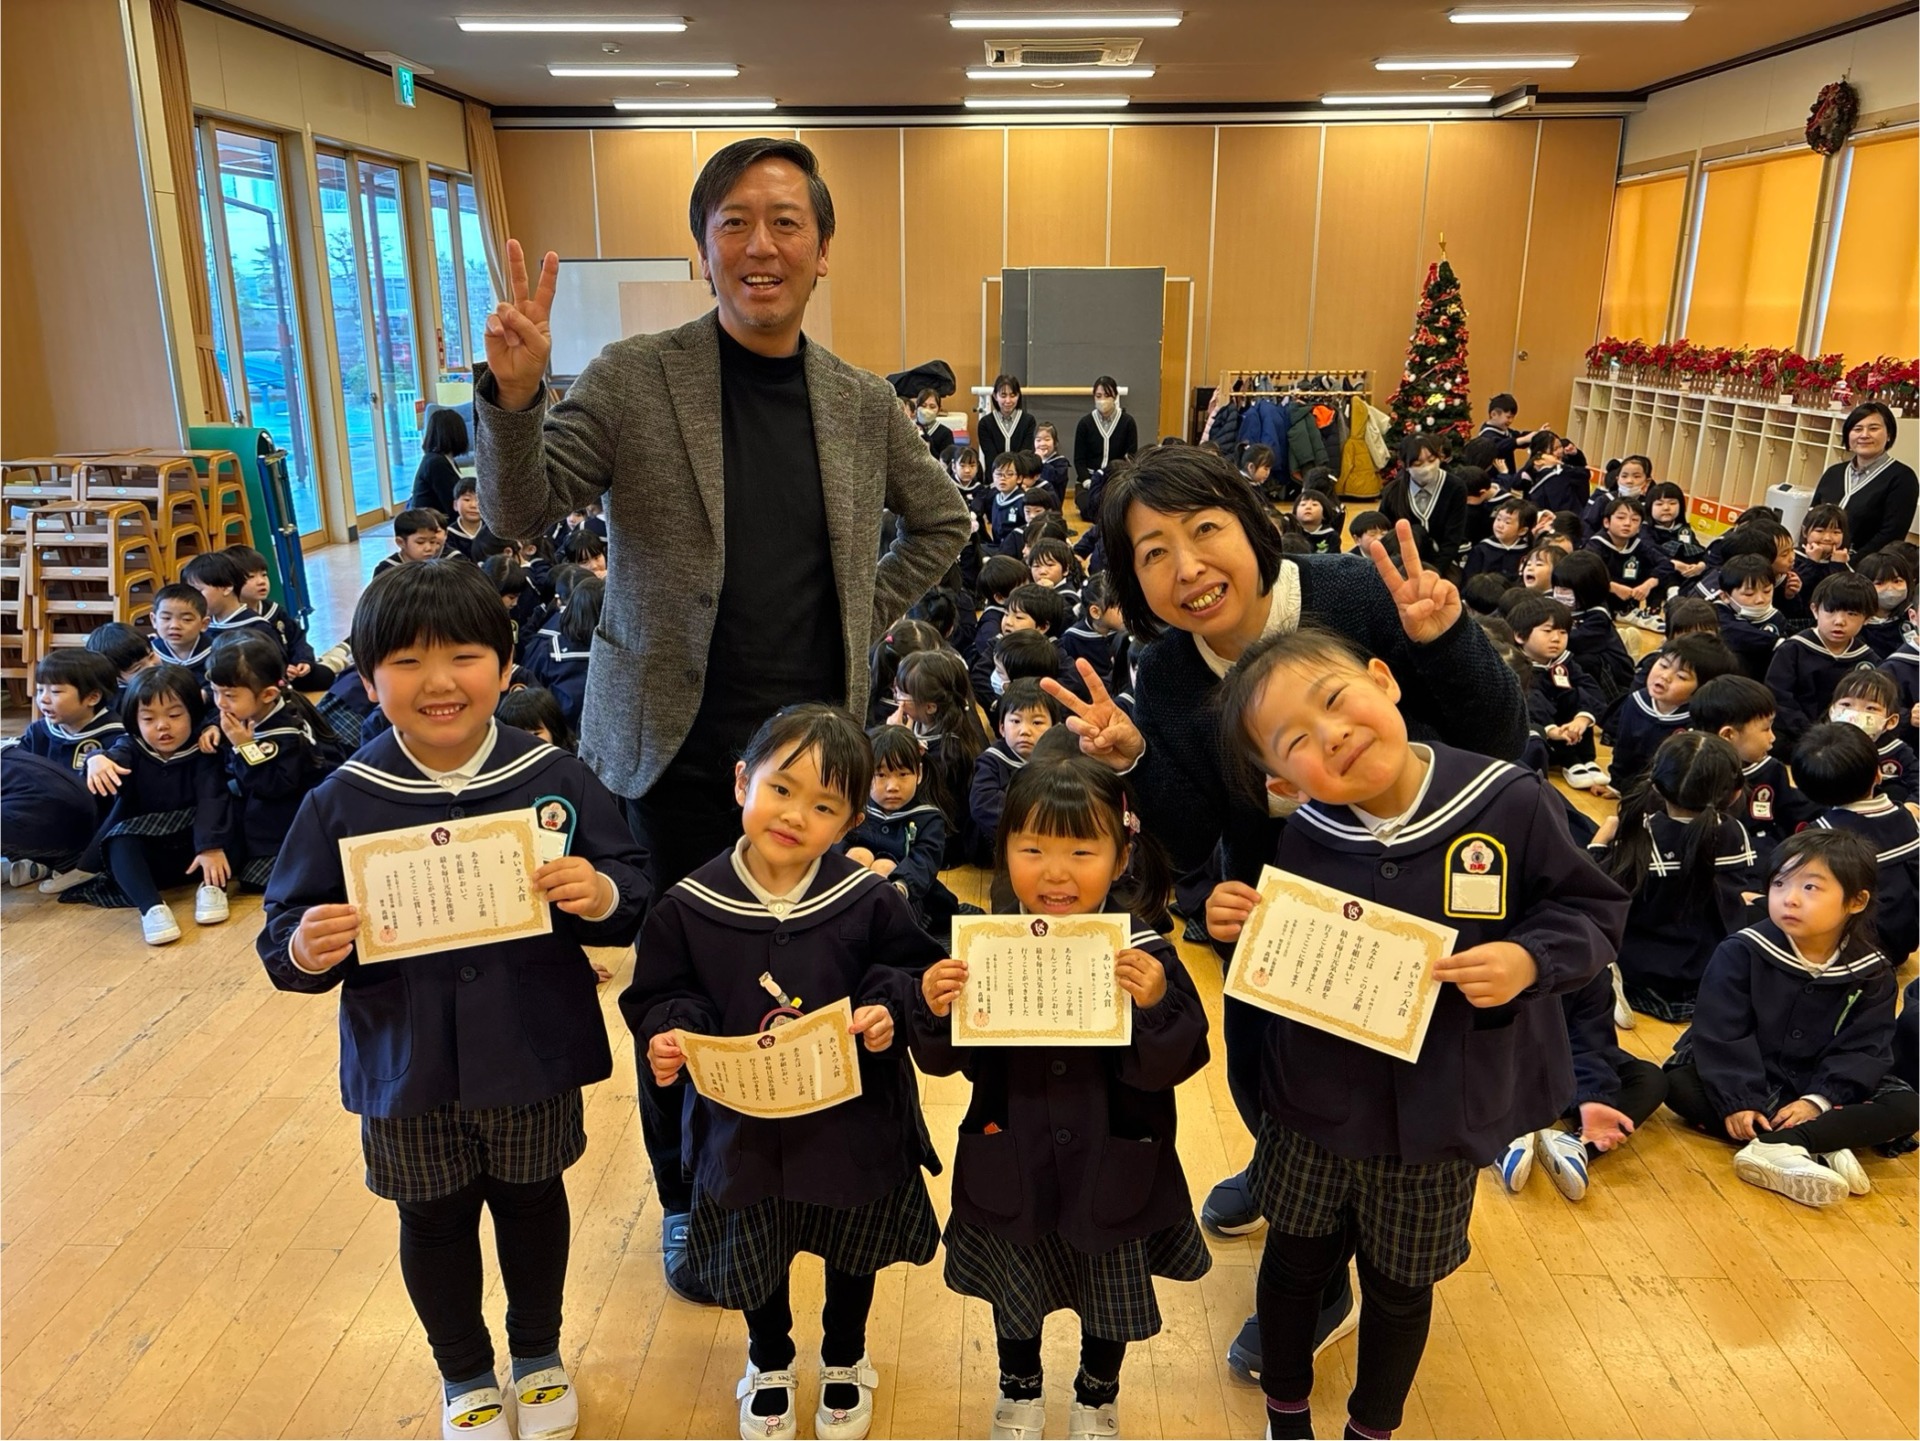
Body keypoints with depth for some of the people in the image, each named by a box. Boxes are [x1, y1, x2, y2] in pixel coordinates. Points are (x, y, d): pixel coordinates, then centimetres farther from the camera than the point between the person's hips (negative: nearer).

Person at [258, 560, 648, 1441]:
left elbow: (636, 894, -7)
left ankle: (539, 1355, 48)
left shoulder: (555, 780, -10)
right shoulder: (343, 802, -9)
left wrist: (601, 895, -28)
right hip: (405, 1069, 0)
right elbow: (285, 931, -4)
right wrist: (304, 951, -26)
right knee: (433, 1222, 18)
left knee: (532, 1202, 21)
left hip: (533, 1061, 0)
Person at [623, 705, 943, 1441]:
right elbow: (658, 994, -4)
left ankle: (845, 1362, 52)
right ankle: (769, 1365, 52)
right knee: (754, 1259, 22)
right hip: (742, 1125, 0)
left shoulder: (870, 902, -16)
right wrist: (668, 1035, -24)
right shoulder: (690, 905, -14)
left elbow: (916, 974, -6)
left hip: (852, 1124, 0)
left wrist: (890, 1009, -26)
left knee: (852, 1255, 23)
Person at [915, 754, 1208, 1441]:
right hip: (1011, 1167, 1)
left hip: (1111, 1170, -1)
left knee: (1112, 1302, 23)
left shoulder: (1143, 955, -19)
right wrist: (934, 1013, -28)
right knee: (1014, 1292, 24)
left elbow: (1168, 1067, -19)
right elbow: (944, 1060, -7)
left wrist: (1155, 1007, -37)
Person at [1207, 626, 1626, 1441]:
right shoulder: (1301, 840, -14)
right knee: (1295, 1264, 21)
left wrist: (1531, 960, -26)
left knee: (1399, 1288, 21)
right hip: (1313, 1107, 1)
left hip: (1439, 1118, -1)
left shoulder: (1511, 804, -21)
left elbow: (1594, 911, -8)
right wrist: (1235, 929, -19)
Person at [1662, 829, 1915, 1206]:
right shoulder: (1742, 952, -13)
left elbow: (1863, 1049, -11)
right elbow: (1722, 1036, -16)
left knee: (1905, 1107, -20)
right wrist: (1738, 1102, -26)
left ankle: (1775, 1147, -37)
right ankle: (1823, 1147, -35)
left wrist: (1819, 1100, -25)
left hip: (1819, 1087, 2)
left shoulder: (1872, 973, -6)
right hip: (1747, 1080, -1)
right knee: (1679, 1082, -27)